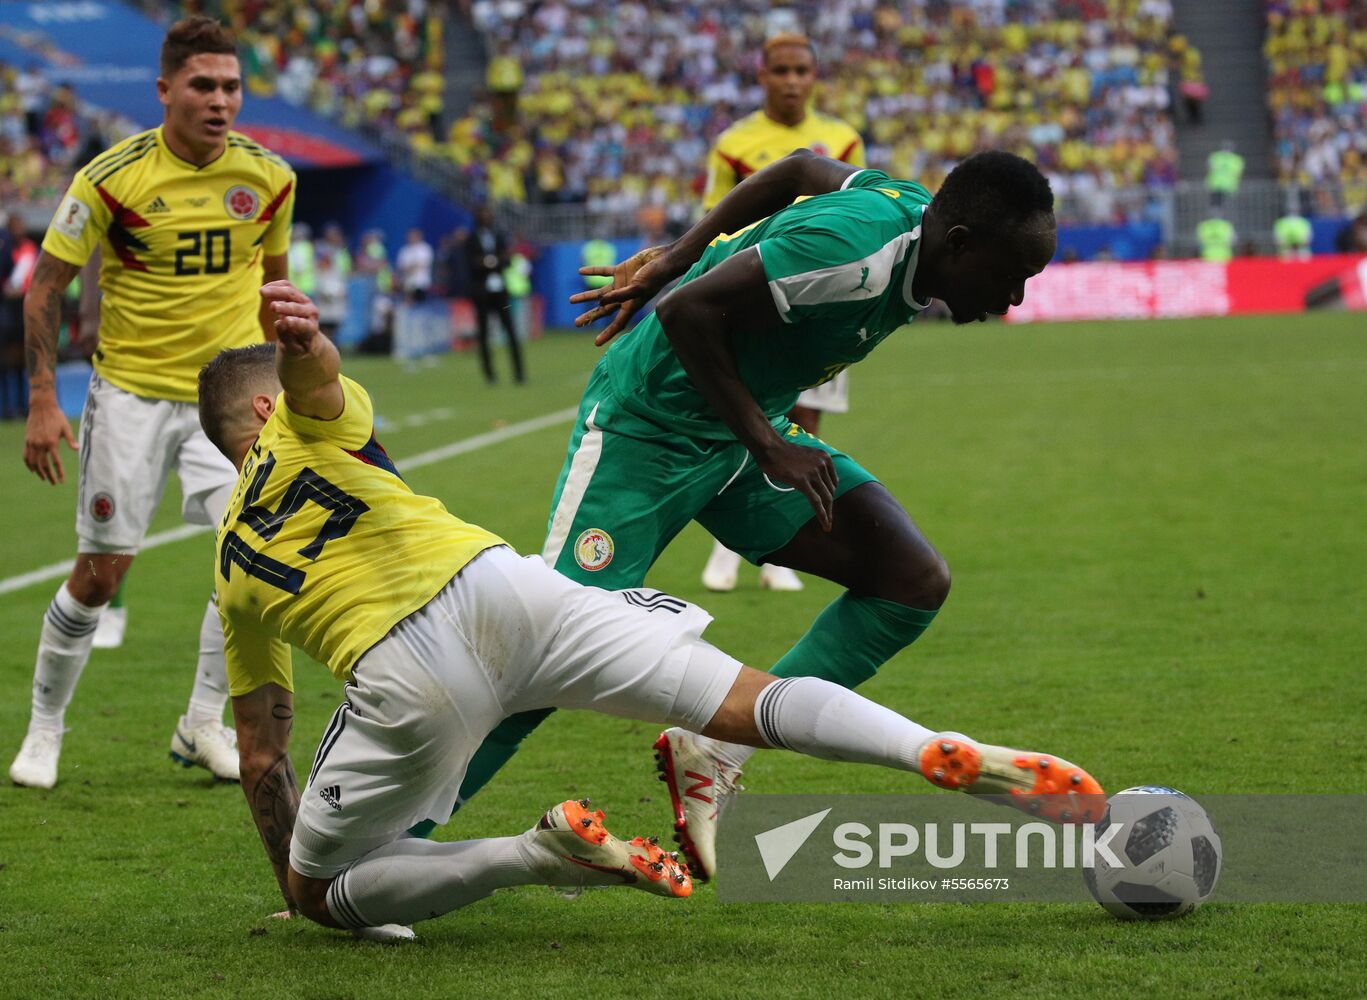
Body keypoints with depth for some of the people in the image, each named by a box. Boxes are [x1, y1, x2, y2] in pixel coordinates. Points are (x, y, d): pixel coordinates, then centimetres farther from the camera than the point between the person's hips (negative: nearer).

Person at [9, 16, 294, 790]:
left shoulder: (269, 178, -2)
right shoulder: (113, 178, -12)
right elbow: (48, 283, -4)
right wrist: (44, 401, -9)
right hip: (132, 391, -2)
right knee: (101, 572, 0)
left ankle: (205, 722, 2)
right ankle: (45, 727, 21)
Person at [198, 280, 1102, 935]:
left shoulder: (233, 572, 28)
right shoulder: (302, 429, 24)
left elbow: (262, 757, 30)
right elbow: (314, 375, -5)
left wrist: (291, 877, 41)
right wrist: (304, 340, -27)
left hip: (404, 678, 0)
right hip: (497, 586, 0)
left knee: (321, 892, 18)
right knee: (754, 705, -1)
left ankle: (535, 855, -5)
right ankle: (949, 755, -27)